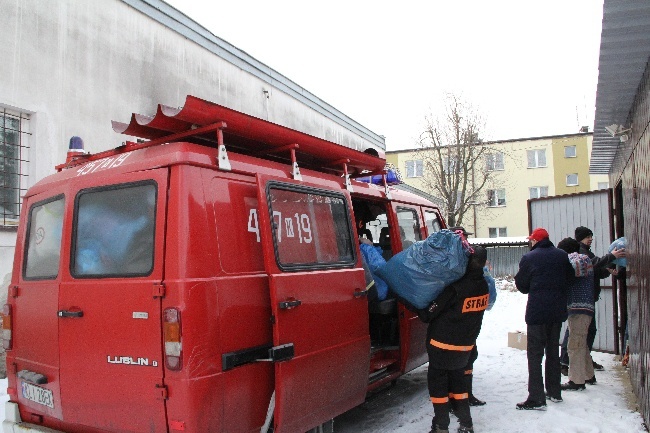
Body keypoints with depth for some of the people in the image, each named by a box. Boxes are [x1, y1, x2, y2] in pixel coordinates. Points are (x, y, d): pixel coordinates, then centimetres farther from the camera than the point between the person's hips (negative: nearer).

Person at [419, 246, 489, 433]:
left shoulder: (455, 288, -25)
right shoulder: (483, 286, -4)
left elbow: (428, 314, -19)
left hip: (444, 344, -6)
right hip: (466, 345, 7)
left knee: (437, 382, 9)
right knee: (458, 379, 22)